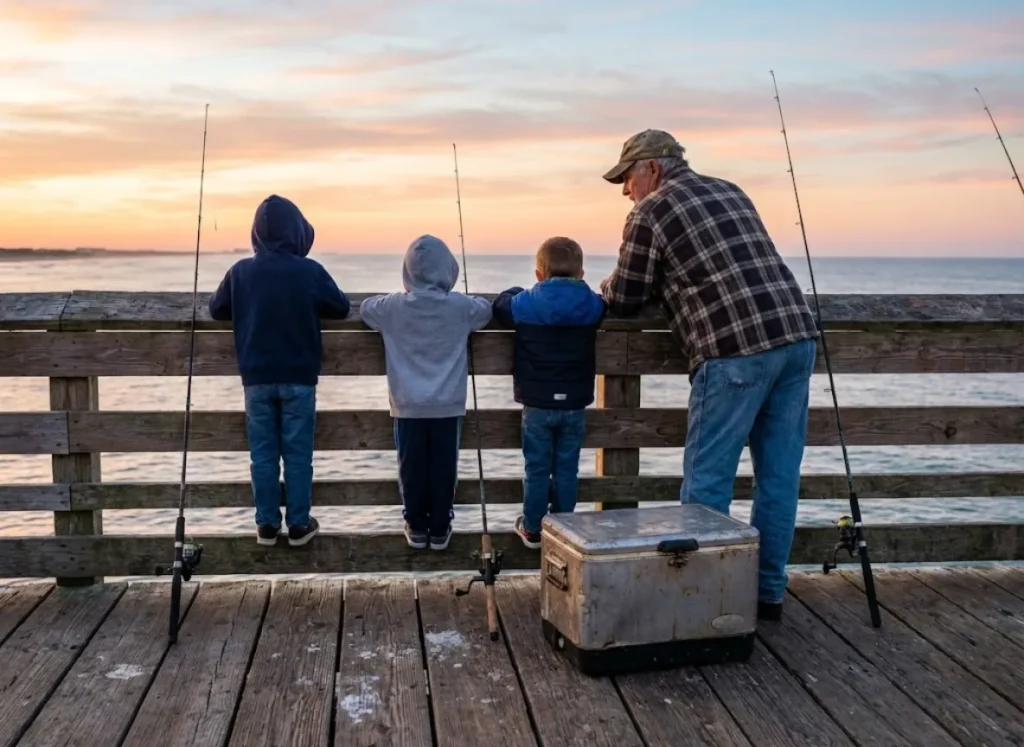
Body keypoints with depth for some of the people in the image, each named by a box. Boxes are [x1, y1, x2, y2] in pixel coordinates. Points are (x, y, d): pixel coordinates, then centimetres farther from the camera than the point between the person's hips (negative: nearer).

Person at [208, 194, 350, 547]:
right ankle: (299, 525, 12)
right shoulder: (310, 270, -9)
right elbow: (341, 308, 2)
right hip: (299, 378, -2)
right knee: (298, 453, 6)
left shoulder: (241, 271, -3)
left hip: (257, 378, 2)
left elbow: (217, 310, 10)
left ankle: (267, 524, 15)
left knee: (263, 454, 9)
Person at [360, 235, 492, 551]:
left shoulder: (394, 306, -7)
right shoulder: (460, 306, -7)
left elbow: (365, 308, 13)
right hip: (448, 404, 0)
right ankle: (439, 530, 15)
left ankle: (416, 528, 18)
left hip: (408, 404, 0)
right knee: (443, 467, 7)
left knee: (412, 467, 9)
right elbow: (487, 310, 14)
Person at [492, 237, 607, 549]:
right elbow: (610, 304, 18)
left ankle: (533, 529, 16)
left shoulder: (525, 304, -8)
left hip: (538, 404, -1)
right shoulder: (593, 306, -2)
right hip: (575, 404, 2)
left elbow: (500, 306, 8)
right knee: (566, 470, 9)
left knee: (537, 469, 9)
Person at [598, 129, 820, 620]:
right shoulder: (730, 192, 23)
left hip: (738, 350, -8)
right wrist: (668, 284, 32)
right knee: (779, 473, 11)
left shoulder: (650, 213, 1)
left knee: (708, 479, 1)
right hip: (798, 338, 8)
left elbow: (625, 302, 4)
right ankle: (768, 591, 21)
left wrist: (605, 288, 25)